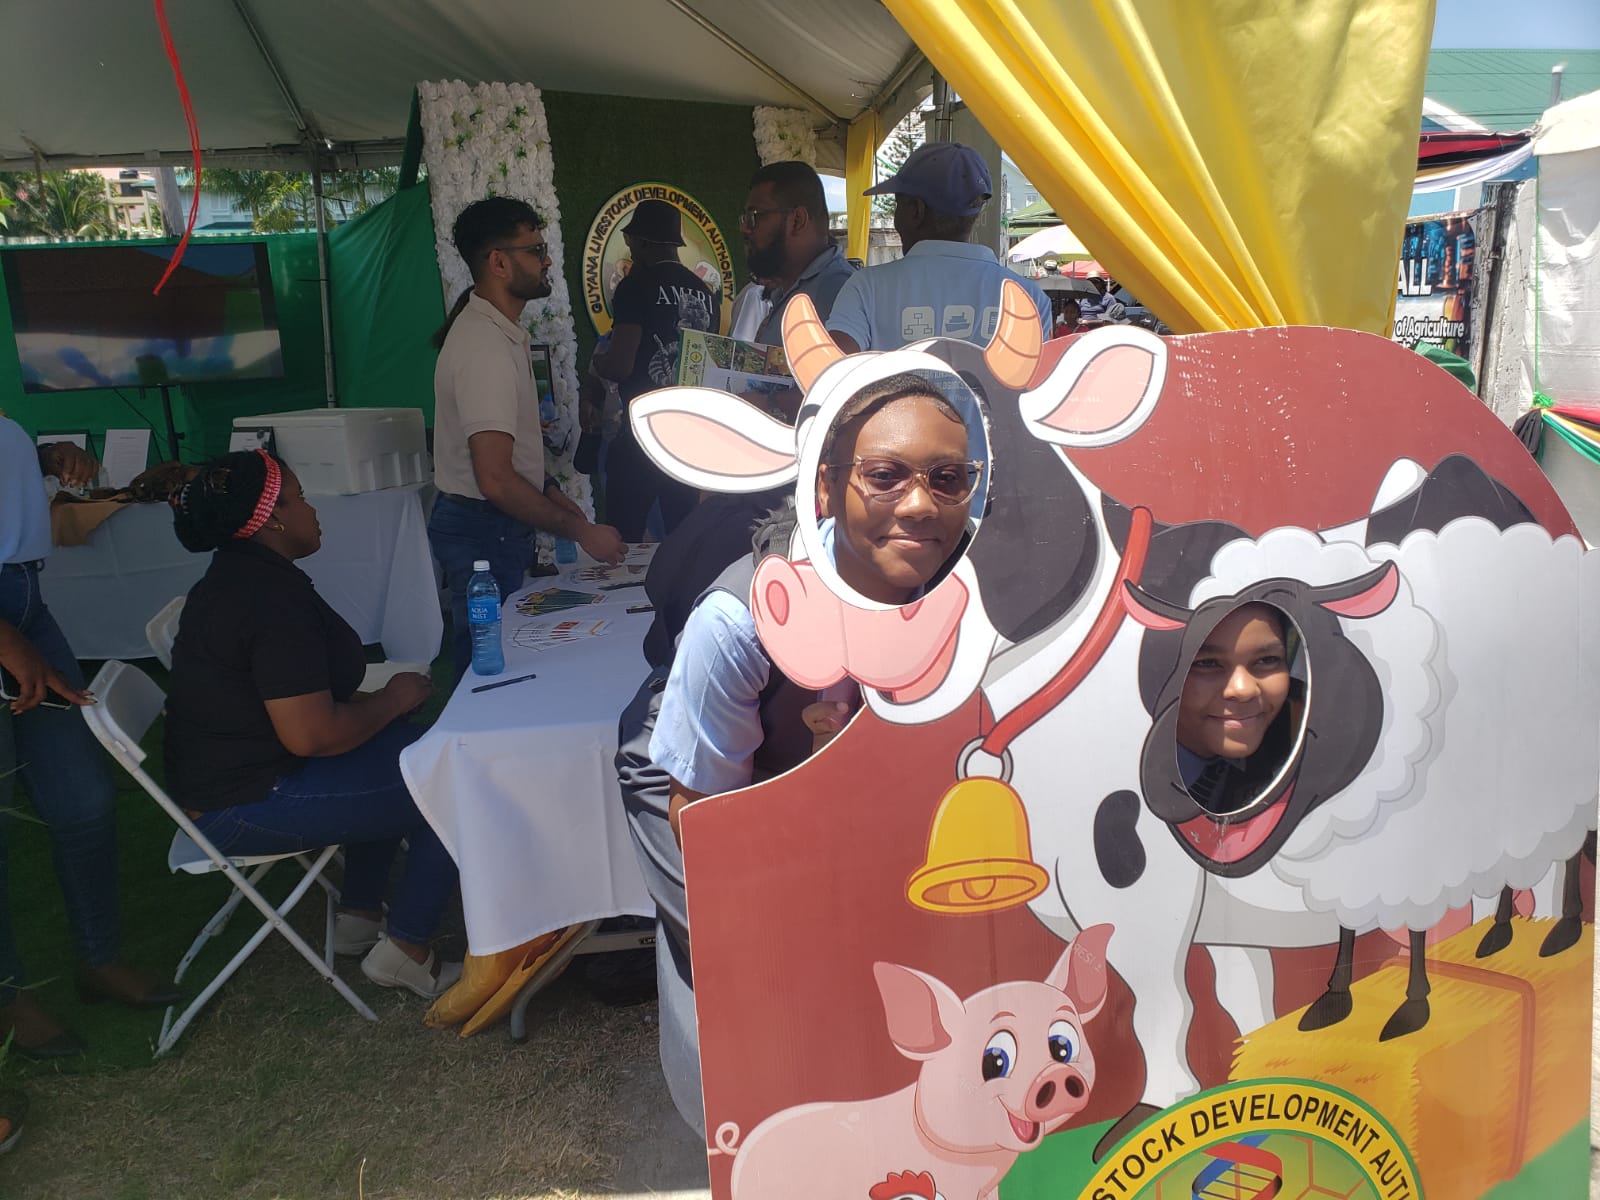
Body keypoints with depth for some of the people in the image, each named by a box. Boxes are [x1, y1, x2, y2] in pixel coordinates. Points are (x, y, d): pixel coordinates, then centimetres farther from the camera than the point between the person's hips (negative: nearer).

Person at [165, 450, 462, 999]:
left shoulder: (236, 576, 9)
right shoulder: (273, 600, -25)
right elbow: (312, 735, -28)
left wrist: (376, 701, 6)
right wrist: (393, 699, -12)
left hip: (227, 773, 11)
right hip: (247, 806, -11)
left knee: (408, 747, 23)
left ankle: (358, 916, 25)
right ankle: (405, 953, 5)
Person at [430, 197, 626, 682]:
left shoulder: (500, 330, 11)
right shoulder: (485, 346, -22)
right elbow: (496, 480, -28)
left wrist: (548, 492, 16)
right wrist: (580, 530, -22)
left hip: (497, 527, 10)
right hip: (484, 529, -10)